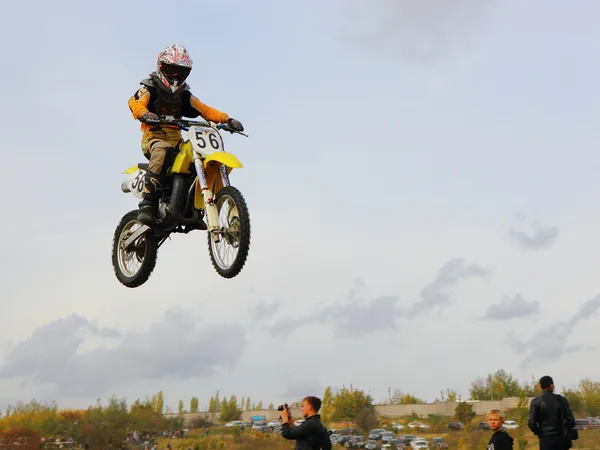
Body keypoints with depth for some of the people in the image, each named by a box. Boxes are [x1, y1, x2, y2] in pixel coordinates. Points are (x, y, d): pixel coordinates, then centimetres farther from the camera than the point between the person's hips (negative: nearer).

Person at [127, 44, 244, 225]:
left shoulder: (183, 95, 21)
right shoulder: (150, 88, 5)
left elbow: (204, 109, 12)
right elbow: (135, 102, -14)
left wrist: (227, 119, -5)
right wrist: (145, 114, -39)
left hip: (176, 139, 6)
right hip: (153, 136, -6)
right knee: (162, 151, -40)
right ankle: (147, 204, -42)